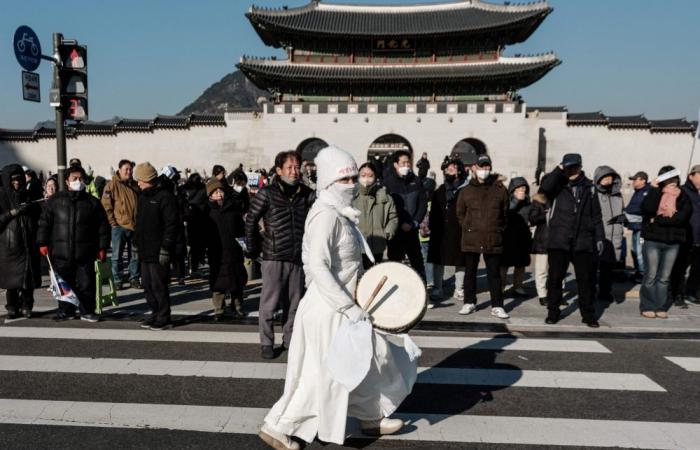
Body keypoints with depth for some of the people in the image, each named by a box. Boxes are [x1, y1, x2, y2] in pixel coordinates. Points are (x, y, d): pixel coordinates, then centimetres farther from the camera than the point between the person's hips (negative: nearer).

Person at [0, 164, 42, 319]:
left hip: (29, 244, 2)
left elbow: (39, 217, 14)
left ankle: (26, 306, 12)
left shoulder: (29, 196, 10)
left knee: (28, 276, 1)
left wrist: (32, 209, -4)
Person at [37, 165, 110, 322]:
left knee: (86, 283, 3)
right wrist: (43, 243, 0)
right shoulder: (55, 200, 5)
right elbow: (44, 222, 7)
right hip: (61, 252, 1)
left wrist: (102, 247, 1)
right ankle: (66, 311, 23)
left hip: (85, 253, -1)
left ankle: (87, 311, 16)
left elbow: (103, 226, 5)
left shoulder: (93, 202, 4)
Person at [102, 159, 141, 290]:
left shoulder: (135, 185, 10)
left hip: (135, 225, 4)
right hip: (119, 226, -4)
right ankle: (117, 280, 13)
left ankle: (134, 279, 19)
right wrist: (113, 222, -11)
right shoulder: (112, 185, -5)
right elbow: (106, 205, -7)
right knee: (117, 255, 4)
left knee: (135, 255, 10)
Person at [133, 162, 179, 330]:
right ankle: (155, 313, 26)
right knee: (147, 285, 14)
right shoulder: (143, 196, 15)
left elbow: (172, 224, -17)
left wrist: (165, 248, -19)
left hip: (159, 252, -9)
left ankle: (164, 318, 8)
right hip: (145, 250, 9)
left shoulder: (165, 196, -13)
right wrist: (136, 243, 19)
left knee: (159, 285, -3)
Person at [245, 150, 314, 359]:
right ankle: (267, 343, 17)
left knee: (294, 303, 11)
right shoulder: (267, 193, -3)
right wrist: (254, 248, 4)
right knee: (269, 303, 3)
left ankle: (290, 340, 26)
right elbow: (251, 220, 2)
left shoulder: (306, 194, 4)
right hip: (274, 257, -3)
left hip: (298, 257, 3)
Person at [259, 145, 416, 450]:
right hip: (331, 309, -10)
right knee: (324, 374, 2)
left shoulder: (340, 213, 10)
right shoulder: (326, 215, -20)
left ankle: (372, 418, 38)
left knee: (368, 360, 20)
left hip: (342, 304, 10)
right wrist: (348, 307, -27)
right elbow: (317, 267, -28)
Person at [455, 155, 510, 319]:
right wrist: (468, 227, 5)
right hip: (471, 239, 1)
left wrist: (498, 229, 7)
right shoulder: (466, 191, 4)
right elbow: (460, 213, 14)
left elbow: (505, 213, 12)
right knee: (470, 272, 10)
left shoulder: (500, 190, 3)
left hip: (493, 240, -1)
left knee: (494, 273, 4)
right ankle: (469, 302, 21)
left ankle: (497, 306, 12)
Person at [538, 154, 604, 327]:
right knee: (554, 278, 3)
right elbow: (544, 187, -20)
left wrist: (599, 237, 9)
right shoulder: (558, 185, 5)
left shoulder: (589, 187, 11)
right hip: (558, 241, -2)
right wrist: (559, 170, -12)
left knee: (586, 279, 6)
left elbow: (596, 216, 14)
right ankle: (553, 312, 16)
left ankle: (588, 314, 19)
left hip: (583, 241, 2)